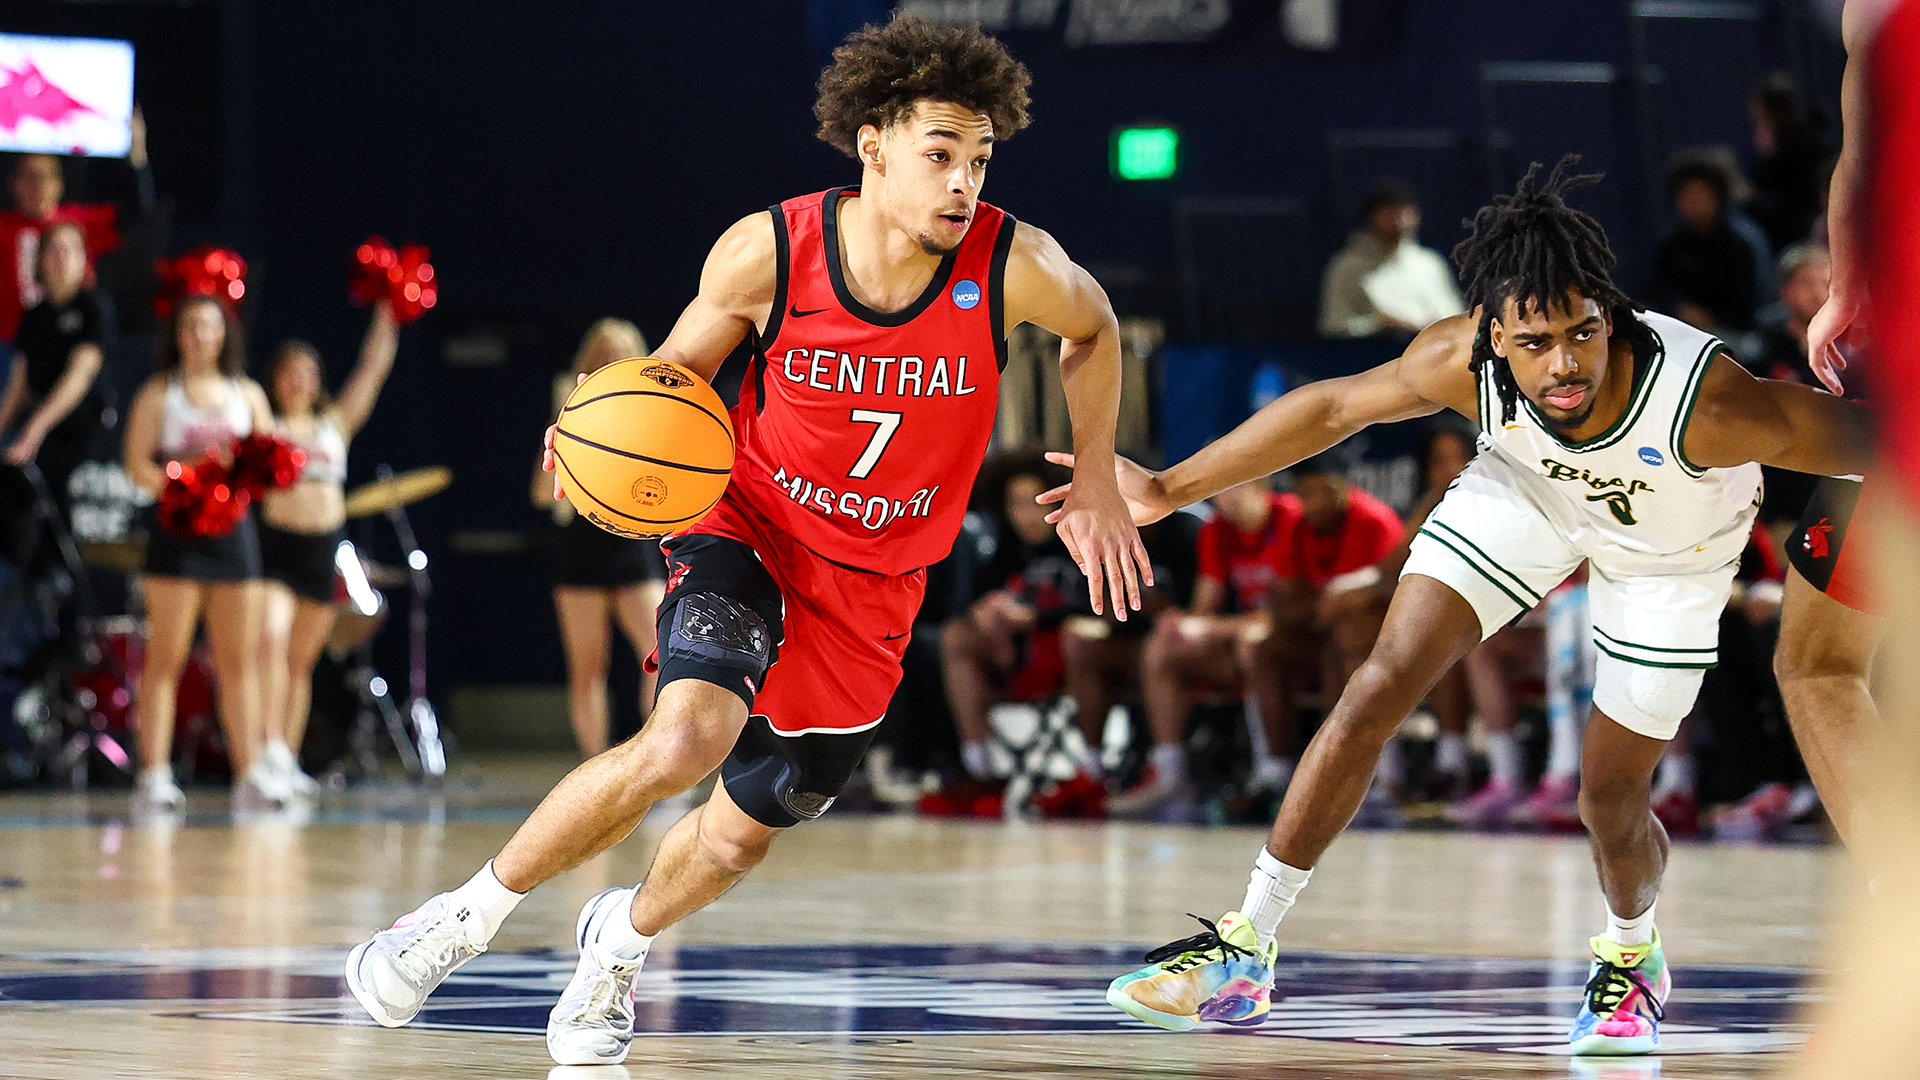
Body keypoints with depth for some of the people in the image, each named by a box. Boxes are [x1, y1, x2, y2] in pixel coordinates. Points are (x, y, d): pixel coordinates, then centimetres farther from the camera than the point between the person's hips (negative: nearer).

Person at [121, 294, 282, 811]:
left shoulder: (247, 394, 14)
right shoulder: (159, 393, 4)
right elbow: (136, 462, -3)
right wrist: (176, 487, -20)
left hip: (235, 530, 4)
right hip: (178, 531, -3)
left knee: (239, 656, 3)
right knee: (166, 656, -6)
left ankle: (250, 770, 4)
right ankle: (154, 773, -9)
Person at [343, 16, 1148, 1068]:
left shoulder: (1016, 266, -19)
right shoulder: (768, 251, -20)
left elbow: (1094, 331, 6)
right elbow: (679, 370, -1)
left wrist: (1096, 487, 6)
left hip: (871, 586, 3)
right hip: (751, 530, -3)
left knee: (738, 835, 11)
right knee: (686, 736, -31)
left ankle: (621, 938, 47)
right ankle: (468, 916, -10)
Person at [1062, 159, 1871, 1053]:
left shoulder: (1705, 404, -44)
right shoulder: (1464, 361, -34)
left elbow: (1864, 438, -32)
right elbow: (1335, 407, -17)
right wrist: (1171, 490, -12)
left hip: (1670, 549, -2)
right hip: (1530, 486, 2)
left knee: (1609, 801, 2)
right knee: (1377, 692, -8)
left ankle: (1630, 958, 37)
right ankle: (1245, 952, 4)